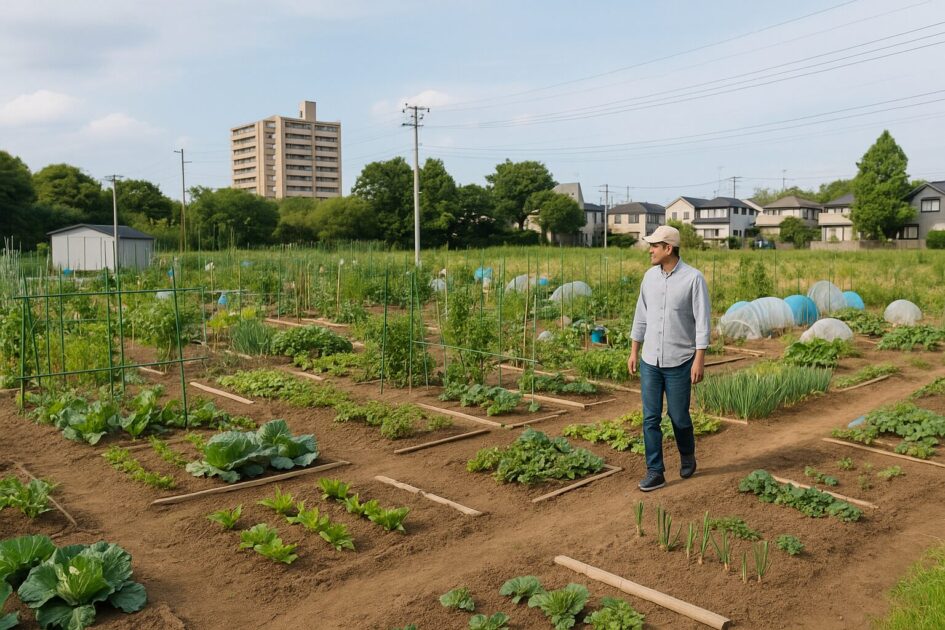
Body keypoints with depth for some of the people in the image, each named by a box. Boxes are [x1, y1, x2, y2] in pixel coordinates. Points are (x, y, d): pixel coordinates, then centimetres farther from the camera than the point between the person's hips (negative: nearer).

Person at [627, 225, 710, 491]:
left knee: (679, 417, 7)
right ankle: (655, 473, 9)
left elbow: (702, 322, -12)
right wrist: (634, 351, 10)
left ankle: (687, 455, 36)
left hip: (680, 362, -4)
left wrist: (699, 360, -16)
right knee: (650, 418, 1)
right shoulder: (650, 276, 4)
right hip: (650, 361, 4)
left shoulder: (694, 278, -12)